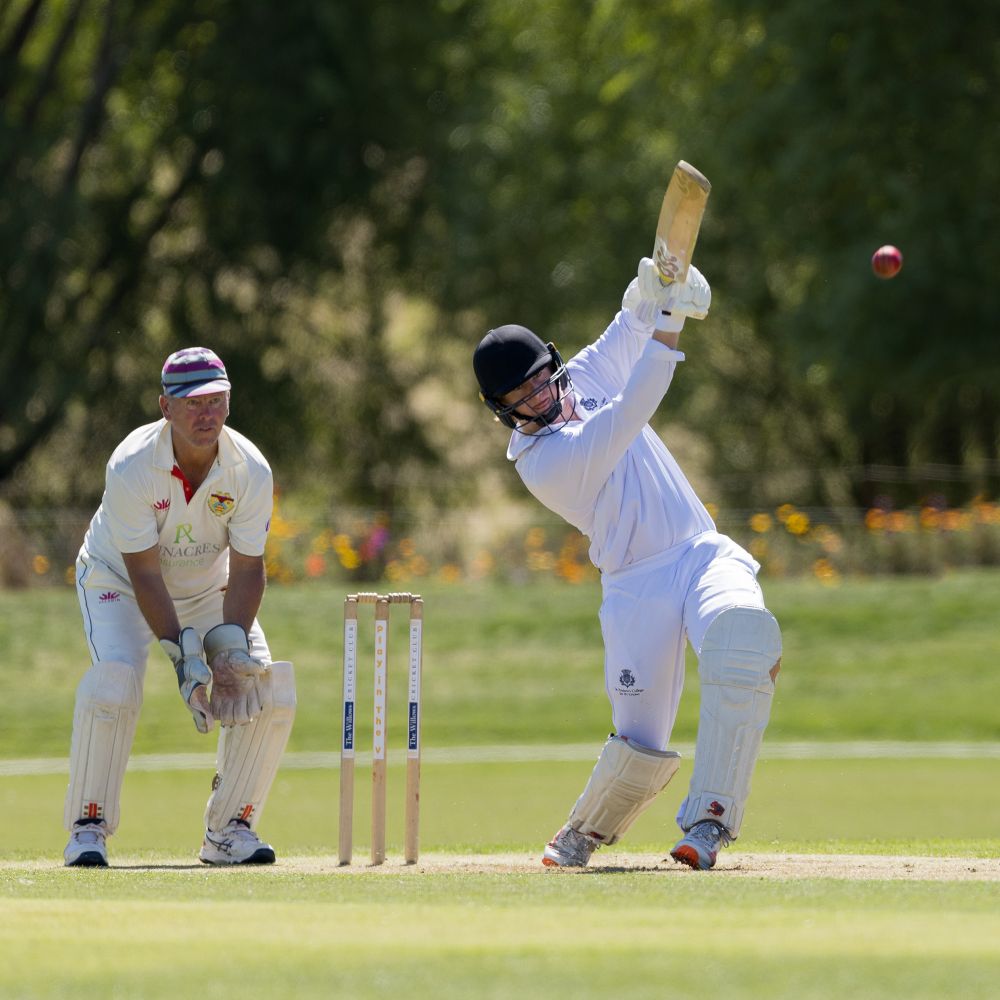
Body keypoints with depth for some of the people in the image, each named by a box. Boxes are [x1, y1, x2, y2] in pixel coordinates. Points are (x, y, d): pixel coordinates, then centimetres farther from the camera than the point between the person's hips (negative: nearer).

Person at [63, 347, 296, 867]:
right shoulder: (131, 468, -31)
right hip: (118, 580, -4)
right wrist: (182, 656, -34)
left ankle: (229, 829, 2)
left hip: (208, 586, 4)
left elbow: (246, 569, -16)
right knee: (114, 678, -30)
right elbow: (144, 574, -28)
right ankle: (88, 828, -15)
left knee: (270, 690, -13)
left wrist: (232, 646, -30)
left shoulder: (250, 470, -22)